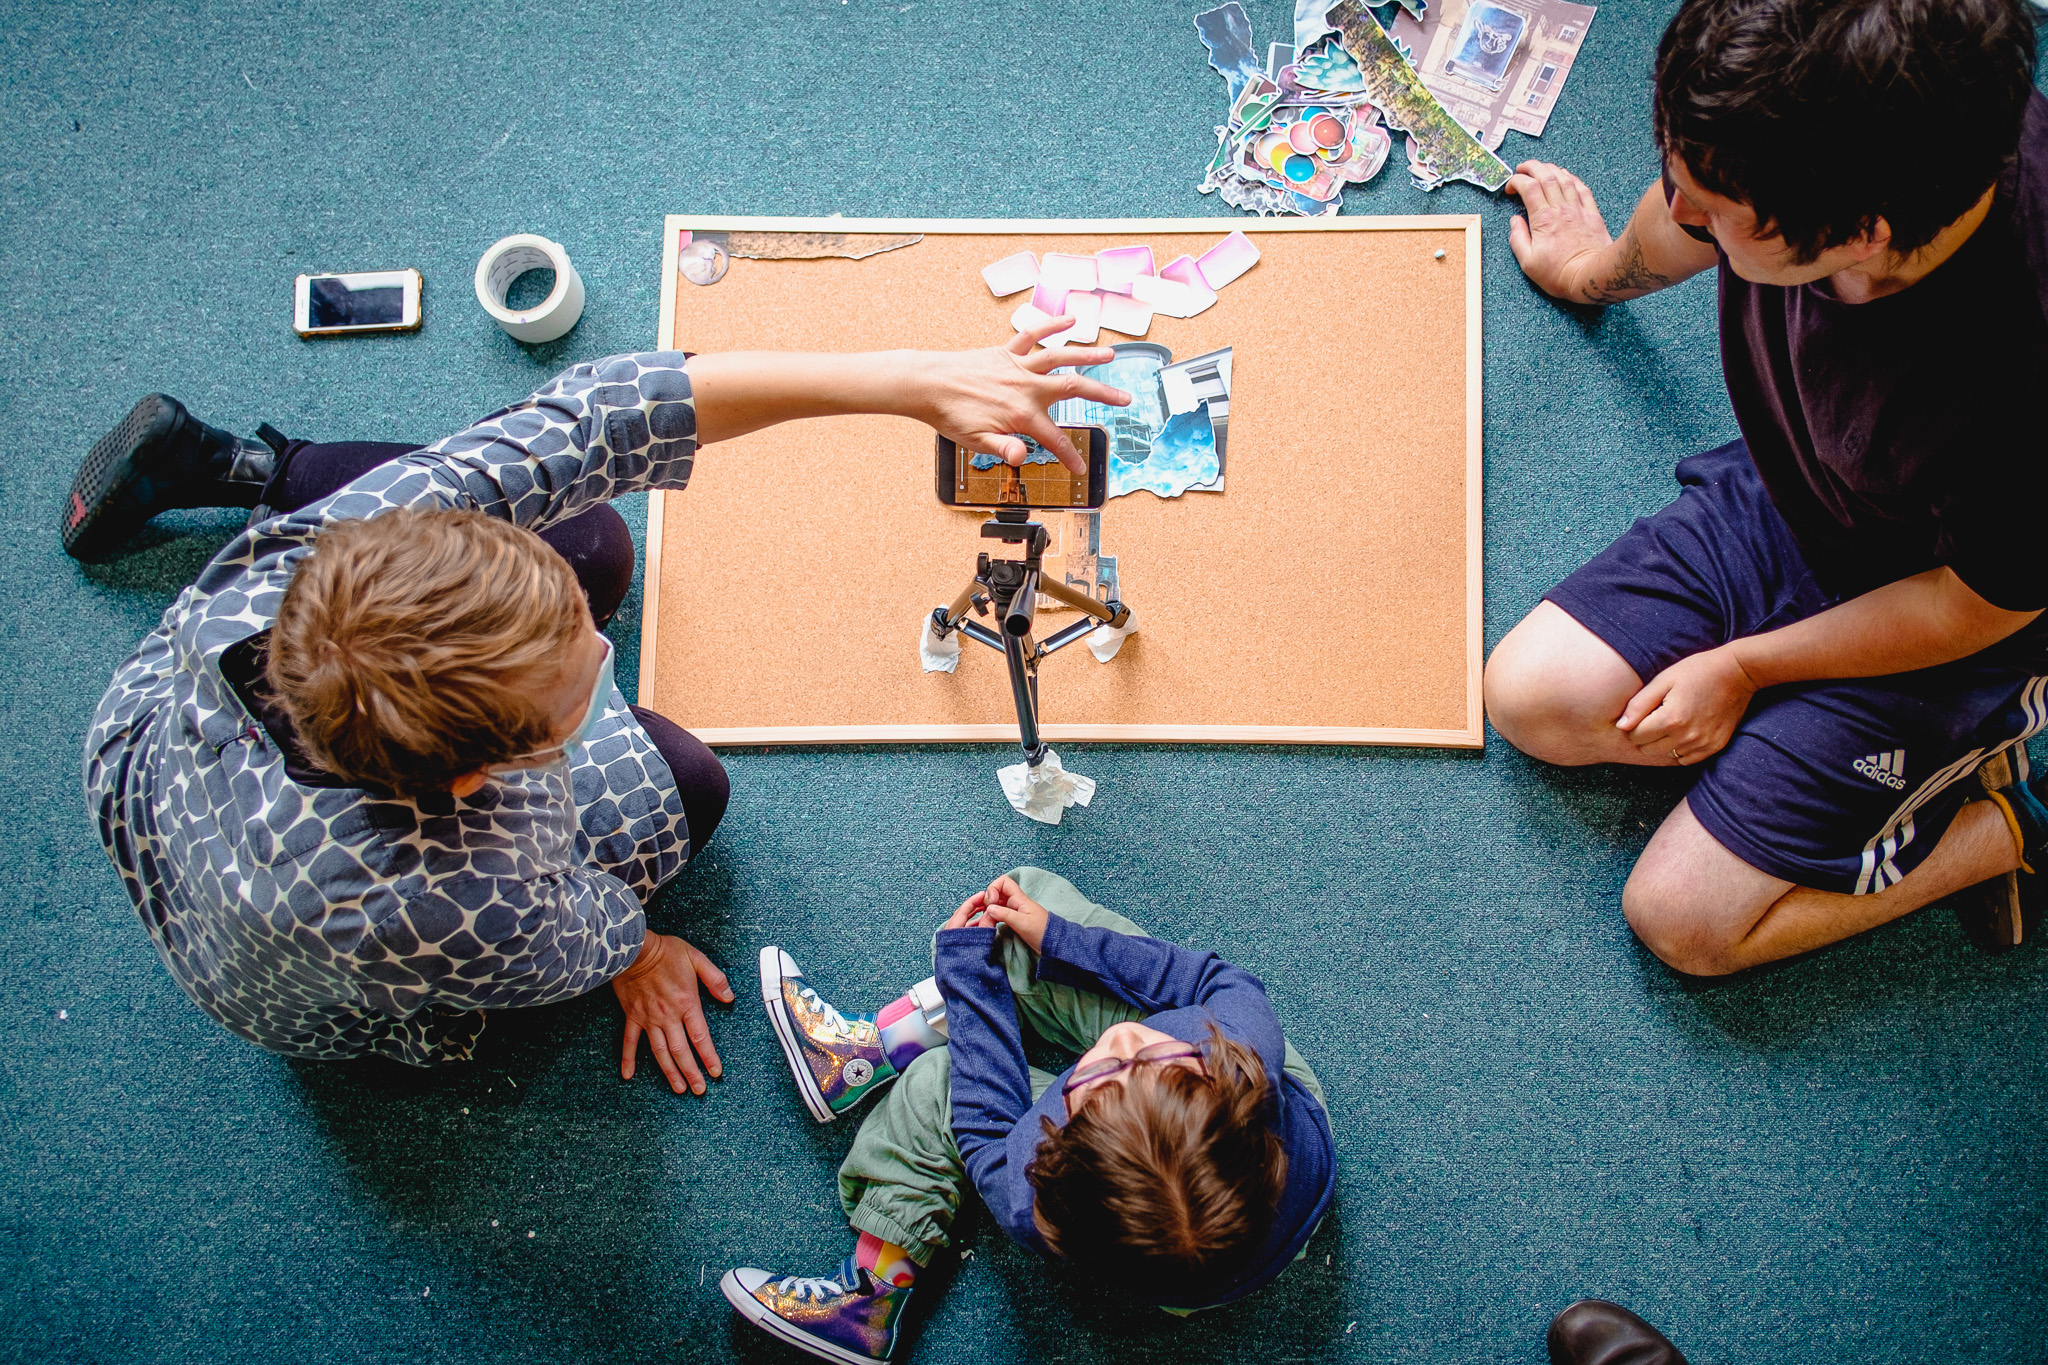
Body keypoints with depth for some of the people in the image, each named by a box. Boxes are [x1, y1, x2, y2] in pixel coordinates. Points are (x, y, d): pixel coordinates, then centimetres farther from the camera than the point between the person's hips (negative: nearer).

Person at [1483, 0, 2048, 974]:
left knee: (1681, 919, -7)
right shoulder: (1797, 121, -26)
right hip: (1779, 496, 6)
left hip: (1937, 634, -6)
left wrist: (1742, 666, -11)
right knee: (1529, 699, -2)